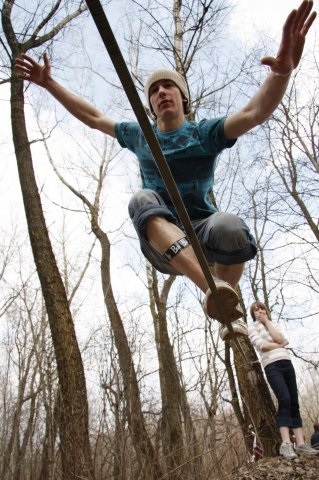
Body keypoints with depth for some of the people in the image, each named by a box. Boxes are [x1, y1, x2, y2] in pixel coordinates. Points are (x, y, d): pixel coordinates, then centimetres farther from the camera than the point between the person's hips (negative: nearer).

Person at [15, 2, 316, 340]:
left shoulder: (204, 133, 5)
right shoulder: (139, 136, 16)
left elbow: (256, 112, -12)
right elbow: (92, 117, 25)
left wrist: (282, 70, -32)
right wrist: (49, 83, 23)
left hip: (200, 230, -1)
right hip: (159, 239, 2)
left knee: (229, 227, -37)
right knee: (142, 199, -32)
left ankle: (229, 310, -6)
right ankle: (213, 292, -47)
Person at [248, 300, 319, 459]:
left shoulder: (273, 325, 24)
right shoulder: (252, 327, 8)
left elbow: (279, 338, 3)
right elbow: (261, 345, -8)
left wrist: (267, 321, 6)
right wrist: (281, 345, 1)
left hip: (286, 363, 6)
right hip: (272, 366, -6)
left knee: (294, 402, -2)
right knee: (285, 400, -21)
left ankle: (300, 443, -3)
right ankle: (286, 444, -23)